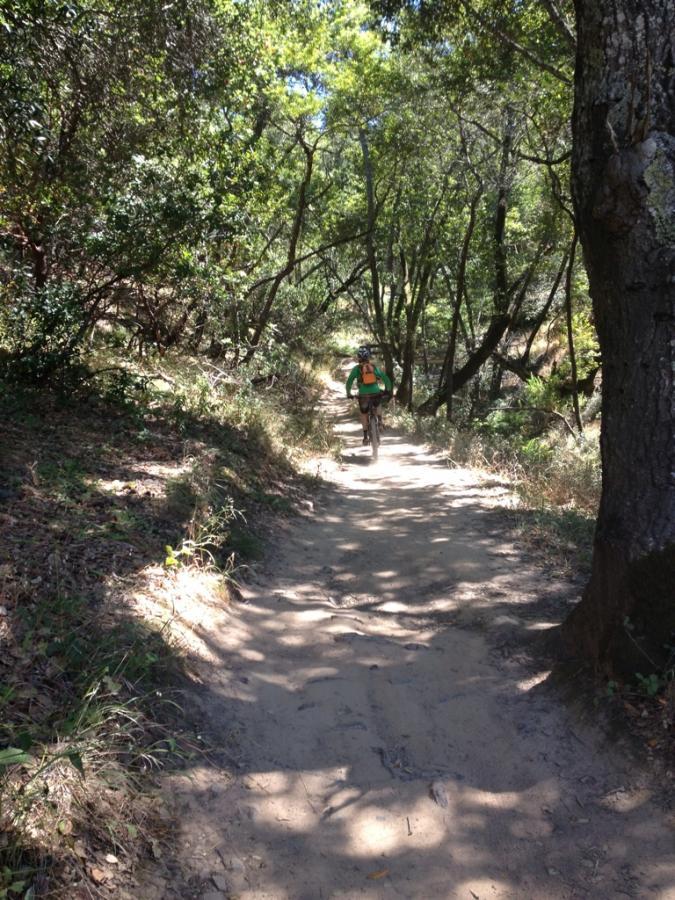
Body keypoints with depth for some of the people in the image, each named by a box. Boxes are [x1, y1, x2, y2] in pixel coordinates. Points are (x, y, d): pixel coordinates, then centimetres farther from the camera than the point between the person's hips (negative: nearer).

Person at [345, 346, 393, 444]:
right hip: (376, 393, 2)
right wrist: (388, 389, 22)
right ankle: (380, 421, 13)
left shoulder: (356, 368, 3)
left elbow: (349, 381, -1)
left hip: (363, 395, -2)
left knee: (364, 414, 16)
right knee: (377, 407, 34)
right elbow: (385, 378, 10)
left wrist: (348, 393, 10)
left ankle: (365, 436, 13)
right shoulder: (374, 367, 9)